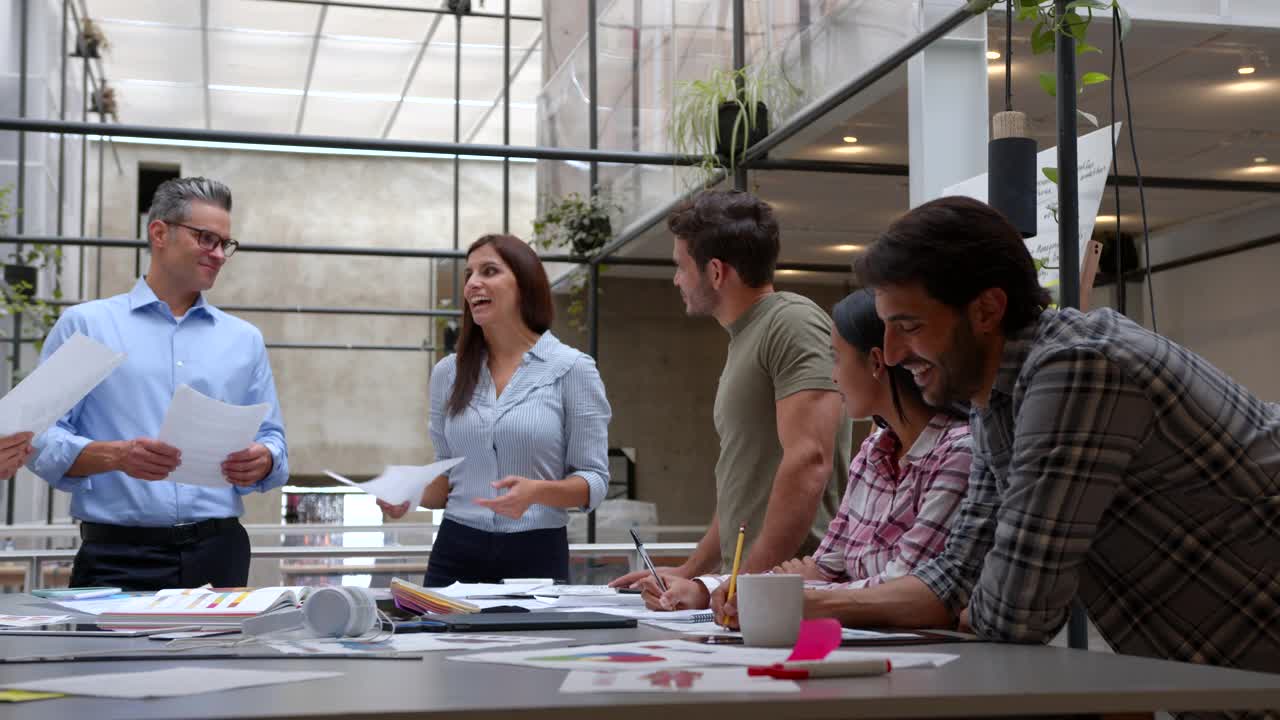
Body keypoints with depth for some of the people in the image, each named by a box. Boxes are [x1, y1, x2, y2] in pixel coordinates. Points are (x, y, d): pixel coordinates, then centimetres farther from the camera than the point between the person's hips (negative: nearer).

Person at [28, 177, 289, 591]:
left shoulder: (245, 340, 15)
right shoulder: (85, 325, 5)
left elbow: (272, 439, 15)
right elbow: (42, 437, -2)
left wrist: (262, 461, -9)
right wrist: (116, 456, -20)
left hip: (219, 552, 3)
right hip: (117, 556, -3)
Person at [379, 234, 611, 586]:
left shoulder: (573, 369, -4)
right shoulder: (448, 372, 8)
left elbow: (593, 480, -4)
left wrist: (538, 491, -23)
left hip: (536, 555, -3)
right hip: (456, 552, 3)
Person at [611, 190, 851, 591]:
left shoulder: (793, 323, -8)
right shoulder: (744, 339, 20)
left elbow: (809, 462, -19)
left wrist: (752, 580, -20)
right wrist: (689, 573, 21)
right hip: (747, 588, 8)